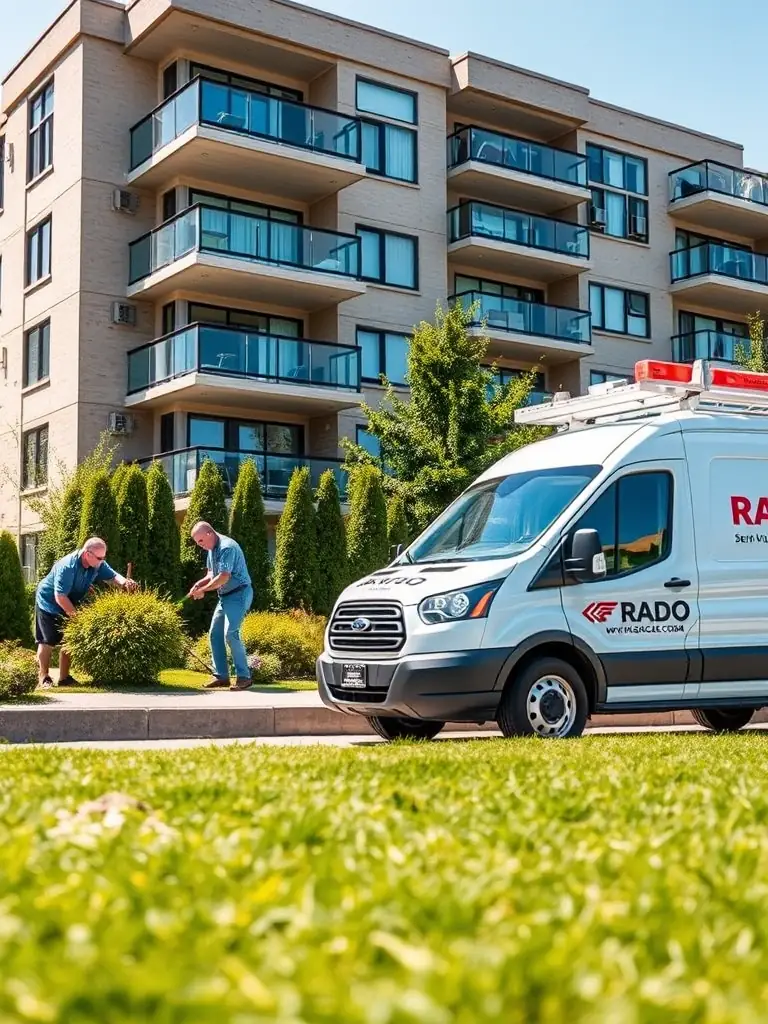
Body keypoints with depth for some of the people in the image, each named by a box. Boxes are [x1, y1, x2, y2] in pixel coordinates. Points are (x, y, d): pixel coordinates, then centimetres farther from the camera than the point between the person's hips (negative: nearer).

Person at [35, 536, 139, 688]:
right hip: (48, 603, -7)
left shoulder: (98, 564, -14)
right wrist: (76, 615, -32)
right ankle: (44, 678, 4)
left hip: (69, 606, 7)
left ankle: (64, 677, 15)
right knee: (47, 641, -5)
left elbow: (112, 576, -15)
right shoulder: (67, 567, -35)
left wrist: (125, 582, -39)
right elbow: (60, 597, -35)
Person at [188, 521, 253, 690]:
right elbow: (212, 574, 18)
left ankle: (244, 676, -11)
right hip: (225, 596, 10)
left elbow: (224, 577, -25)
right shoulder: (212, 549, 10)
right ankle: (221, 676, 12)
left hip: (239, 594, -10)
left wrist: (202, 590, -16)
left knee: (231, 633, -17)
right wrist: (200, 583, -2)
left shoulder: (226, 547, -20)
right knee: (214, 634, 7)